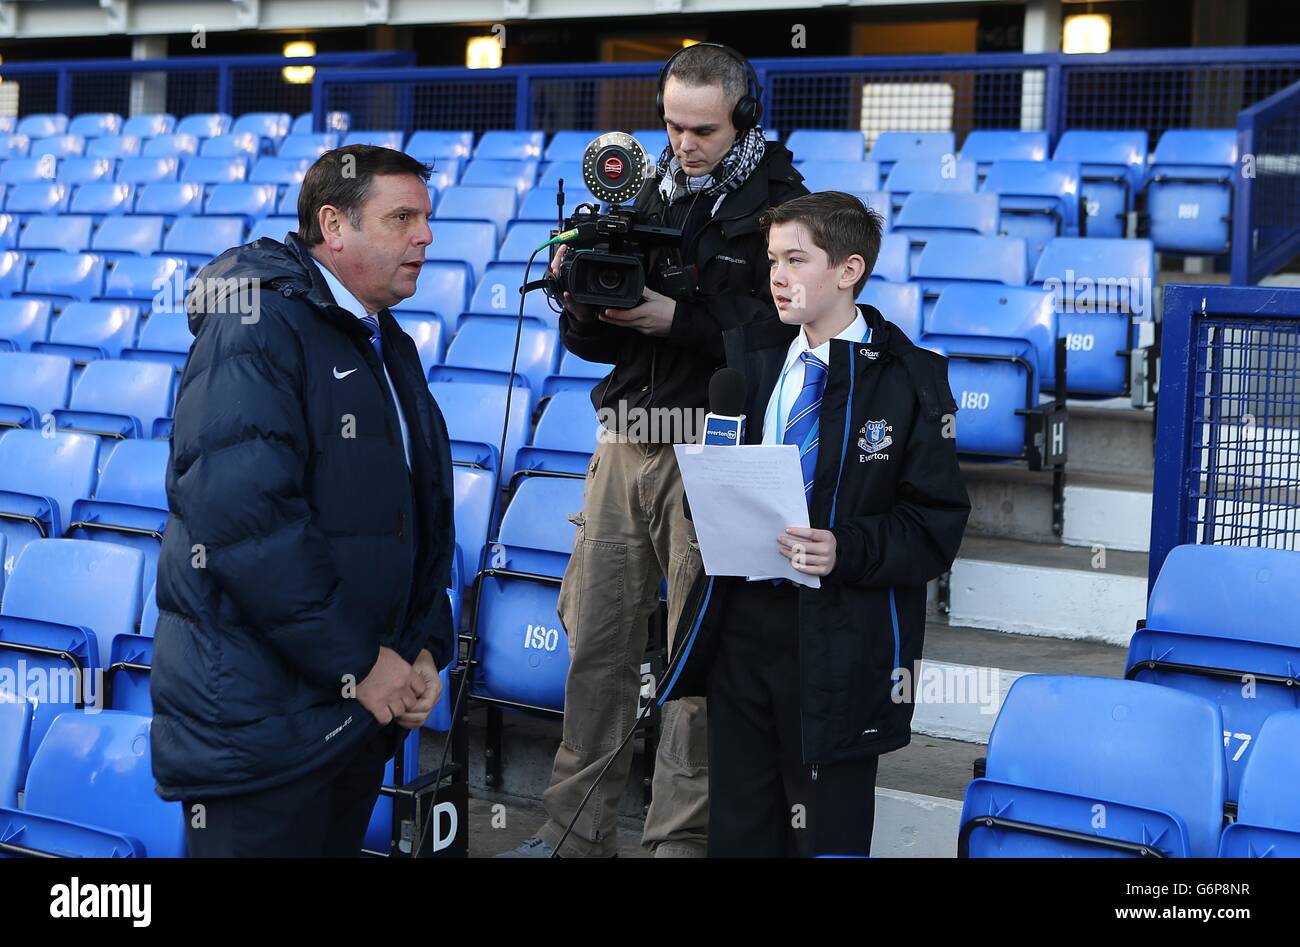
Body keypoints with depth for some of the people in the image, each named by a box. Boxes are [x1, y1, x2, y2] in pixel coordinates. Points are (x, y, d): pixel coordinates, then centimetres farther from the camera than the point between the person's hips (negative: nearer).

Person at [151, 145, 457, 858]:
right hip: (258, 715, -8)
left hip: (362, 711, 8)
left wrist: (426, 648, 4)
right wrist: (358, 663, -20)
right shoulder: (259, 327, -14)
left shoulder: (389, 348, 14)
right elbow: (243, 516, -25)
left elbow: (421, 515, 19)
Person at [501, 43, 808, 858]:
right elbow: (595, 345, 14)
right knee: (597, 637, 7)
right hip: (627, 441, 5)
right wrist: (584, 298, -6)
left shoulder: (779, 208, -3)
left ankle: (682, 835, 10)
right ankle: (580, 827, 18)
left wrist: (674, 319, -20)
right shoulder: (644, 195, 12)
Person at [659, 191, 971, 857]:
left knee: (827, 834, 6)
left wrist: (847, 551, -23)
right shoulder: (749, 352, 7)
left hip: (837, 645, -5)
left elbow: (936, 526, -10)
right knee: (738, 827, 14)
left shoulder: (910, 379, -8)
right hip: (741, 620, 5)